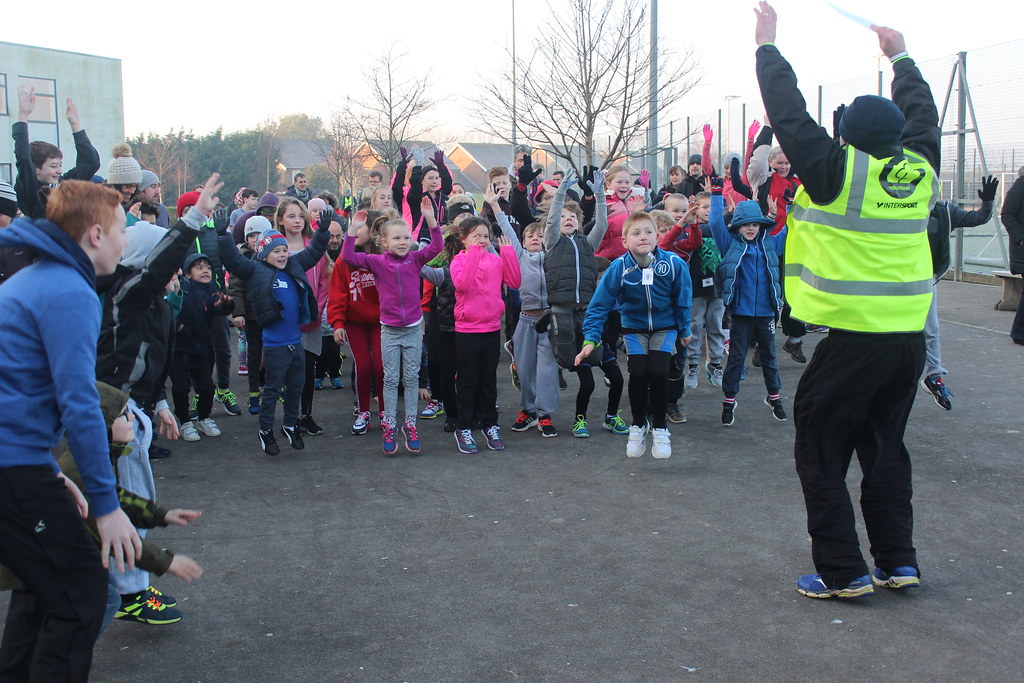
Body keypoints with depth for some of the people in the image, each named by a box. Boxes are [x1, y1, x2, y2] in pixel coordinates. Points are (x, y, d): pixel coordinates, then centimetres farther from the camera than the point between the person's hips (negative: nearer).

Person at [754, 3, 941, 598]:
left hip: (852, 338, -6)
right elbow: (923, 117, 23)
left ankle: (843, 572, 7)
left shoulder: (837, 170, -12)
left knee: (822, 452, 5)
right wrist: (901, 57, 37)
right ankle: (898, 562, 22)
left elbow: (789, 114, -4)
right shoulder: (920, 170, 4)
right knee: (885, 447, 18)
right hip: (911, 335, 6)